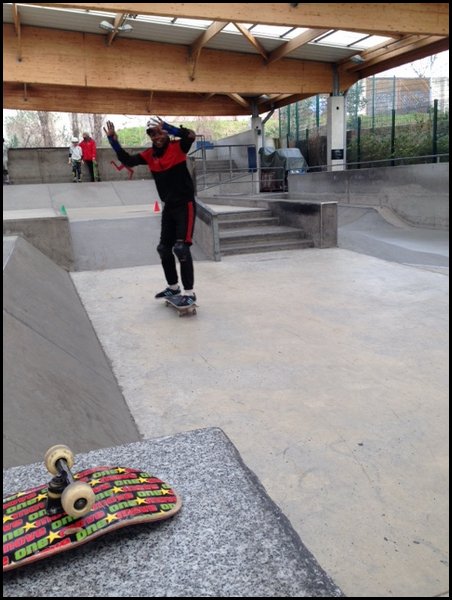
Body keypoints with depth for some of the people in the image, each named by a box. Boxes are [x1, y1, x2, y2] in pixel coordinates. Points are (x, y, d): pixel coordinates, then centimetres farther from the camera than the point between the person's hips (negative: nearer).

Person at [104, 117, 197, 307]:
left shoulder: (178, 147, -9)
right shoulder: (150, 154, 6)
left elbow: (191, 135, -29)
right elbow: (128, 160, 7)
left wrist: (166, 127, -38)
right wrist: (114, 141, -4)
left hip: (185, 205, -7)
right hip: (168, 207, 7)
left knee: (181, 247, -17)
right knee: (164, 248, 11)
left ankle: (189, 292, -10)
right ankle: (173, 286, 27)